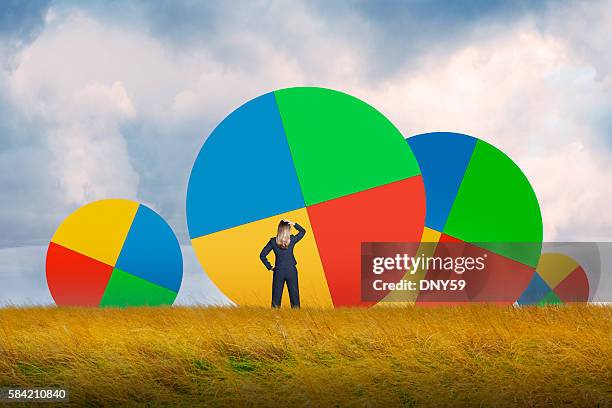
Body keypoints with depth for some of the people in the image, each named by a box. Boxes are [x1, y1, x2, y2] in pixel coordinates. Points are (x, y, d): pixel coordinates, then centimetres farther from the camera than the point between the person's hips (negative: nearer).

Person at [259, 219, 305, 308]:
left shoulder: (273, 241, -7)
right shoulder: (292, 240, -6)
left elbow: (262, 255, -5)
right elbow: (303, 231, 12)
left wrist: (269, 267, 3)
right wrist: (294, 224, 1)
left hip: (278, 271, 0)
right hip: (291, 271, 0)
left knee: (276, 295, 6)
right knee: (294, 294, 7)